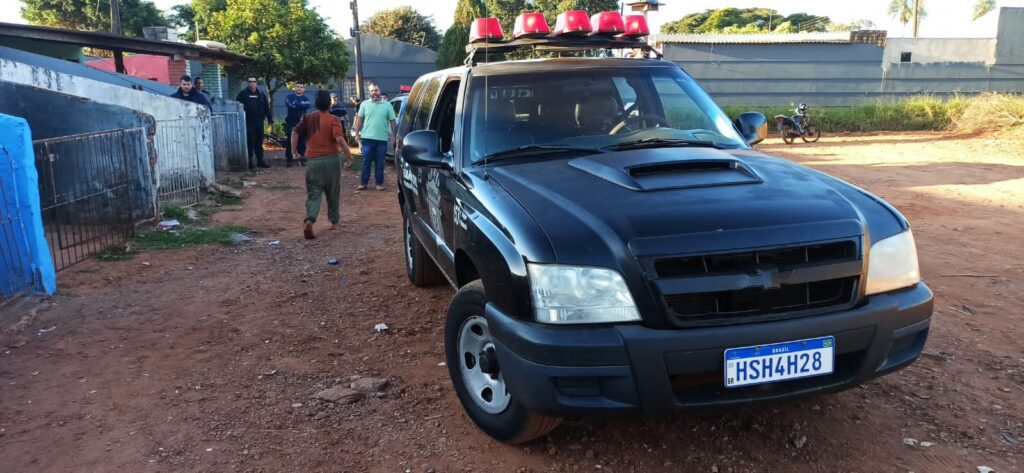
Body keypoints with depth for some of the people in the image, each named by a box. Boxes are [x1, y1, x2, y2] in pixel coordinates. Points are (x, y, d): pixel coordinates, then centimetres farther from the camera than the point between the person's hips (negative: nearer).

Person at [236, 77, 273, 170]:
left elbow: (266, 107, 12)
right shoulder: (243, 94, 1)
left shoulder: (261, 94, 11)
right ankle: (250, 162, 1)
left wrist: (270, 119, 8)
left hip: (259, 121, 4)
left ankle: (260, 160, 17)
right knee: (250, 143, -3)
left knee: (259, 142, 10)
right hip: (248, 122, -4)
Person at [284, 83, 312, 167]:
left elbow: (308, 105, -11)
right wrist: (301, 105, -14)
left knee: (302, 141, 1)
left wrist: (296, 104, -13)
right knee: (289, 141, -2)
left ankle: (301, 159, 8)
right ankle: (288, 159, 3)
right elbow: (288, 104, -16)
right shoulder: (290, 96, 6)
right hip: (290, 123, -2)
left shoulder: (305, 98, 13)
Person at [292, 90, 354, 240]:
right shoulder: (333, 120, -6)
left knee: (313, 194, 3)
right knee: (333, 193, 16)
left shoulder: (307, 118, 5)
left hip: (312, 160, 2)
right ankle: (334, 221, 27)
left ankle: (309, 220, -20)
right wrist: (349, 156, -12)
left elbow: (295, 133, -2)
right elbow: (339, 139, -19)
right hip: (330, 159, -2)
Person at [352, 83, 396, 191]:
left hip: (382, 139, 0)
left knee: (380, 163, 7)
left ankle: (379, 183, 14)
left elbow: (392, 121, 6)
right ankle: (363, 183, 12)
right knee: (366, 162, 5)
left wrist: (394, 136, 1)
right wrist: (357, 134, 3)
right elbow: (360, 119, 8)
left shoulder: (387, 105, 4)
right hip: (367, 138, 0)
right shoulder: (364, 104, 5)